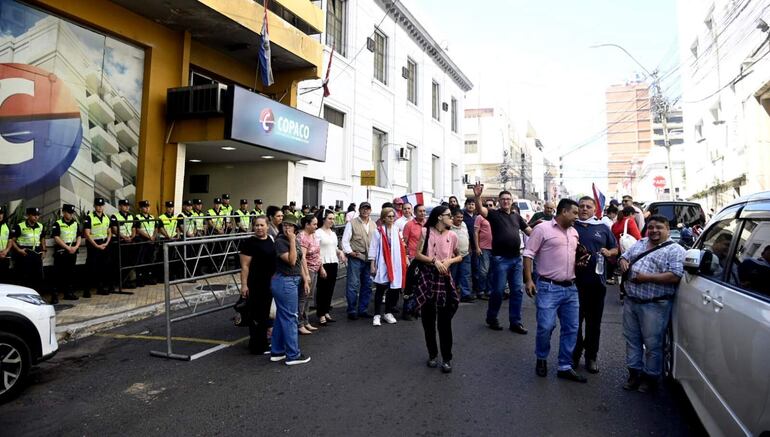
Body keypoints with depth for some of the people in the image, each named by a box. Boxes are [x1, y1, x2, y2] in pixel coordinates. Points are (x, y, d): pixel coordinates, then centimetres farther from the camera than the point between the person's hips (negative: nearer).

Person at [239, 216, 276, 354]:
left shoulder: (271, 240, 9)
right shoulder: (249, 243, -12)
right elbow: (245, 266, -14)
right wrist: (244, 285, -19)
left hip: (269, 283, 7)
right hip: (255, 284, -7)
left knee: (265, 313, 16)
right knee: (256, 315, 0)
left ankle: (262, 342, 29)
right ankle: (258, 346, 10)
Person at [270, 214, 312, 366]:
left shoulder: (296, 241, 11)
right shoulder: (280, 241, -14)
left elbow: (300, 262, 16)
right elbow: (291, 261, -23)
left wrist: (305, 280, 14)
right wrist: (292, 241, -21)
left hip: (293, 281, 9)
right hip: (284, 282, -9)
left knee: (281, 317, 15)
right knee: (290, 318, -3)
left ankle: (277, 352, 26)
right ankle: (293, 355, 6)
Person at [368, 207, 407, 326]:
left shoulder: (397, 230, 9)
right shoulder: (378, 231, -3)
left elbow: (401, 246, 11)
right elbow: (373, 248, -2)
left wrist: (405, 258, 5)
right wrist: (372, 264, -5)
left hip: (395, 263, 4)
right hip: (382, 264, -4)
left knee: (393, 288, 8)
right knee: (380, 289, 0)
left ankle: (388, 313, 23)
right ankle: (377, 315, 8)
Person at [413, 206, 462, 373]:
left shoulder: (452, 236, 2)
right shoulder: (426, 232, -3)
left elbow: (459, 256, 13)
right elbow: (417, 254, -3)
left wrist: (449, 260, -7)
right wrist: (434, 261, -14)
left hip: (444, 278, 1)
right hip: (427, 277, 0)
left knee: (445, 321, -1)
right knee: (428, 320, 8)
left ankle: (447, 358, 12)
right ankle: (432, 354, 26)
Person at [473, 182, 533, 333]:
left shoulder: (516, 216, 14)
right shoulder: (494, 214, -2)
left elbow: (529, 231, 18)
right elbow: (481, 210, -21)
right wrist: (477, 196, -38)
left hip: (516, 258, 5)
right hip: (500, 258, -5)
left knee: (517, 291, 8)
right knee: (498, 290, 1)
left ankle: (515, 322, 19)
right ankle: (491, 319, 21)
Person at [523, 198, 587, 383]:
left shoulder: (574, 233, 14)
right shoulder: (542, 229, -7)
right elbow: (528, 254, -8)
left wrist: (581, 262, 5)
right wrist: (529, 280, -15)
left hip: (570, 288, 7)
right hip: (548, 287, -7)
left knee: (571, 329, 8)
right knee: (546, 327, -7)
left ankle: (565, 367, 21)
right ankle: (541, 359, 19)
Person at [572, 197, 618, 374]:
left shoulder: (603, 228, 10)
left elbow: (615, 248, 15)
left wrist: (609, 252, -6)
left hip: (597, 281, 2)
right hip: (575, 281, -2)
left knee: (594, 321, 10)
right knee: (575, 320, 4)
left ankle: (591, 356, 22)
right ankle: (574, 354, 19)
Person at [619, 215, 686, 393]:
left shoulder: (675, 250, -7)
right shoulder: (640, 243, 14)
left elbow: (675, 277, -18)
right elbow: (625, 256, 23)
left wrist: (647, 277, -20)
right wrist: (623, 261, 0)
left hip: (654, 305, -6)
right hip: (631, 301, 7)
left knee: (652, 344, 4)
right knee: (631, 339, 15)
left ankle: (650, 376, 21)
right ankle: (634, 373, 28)